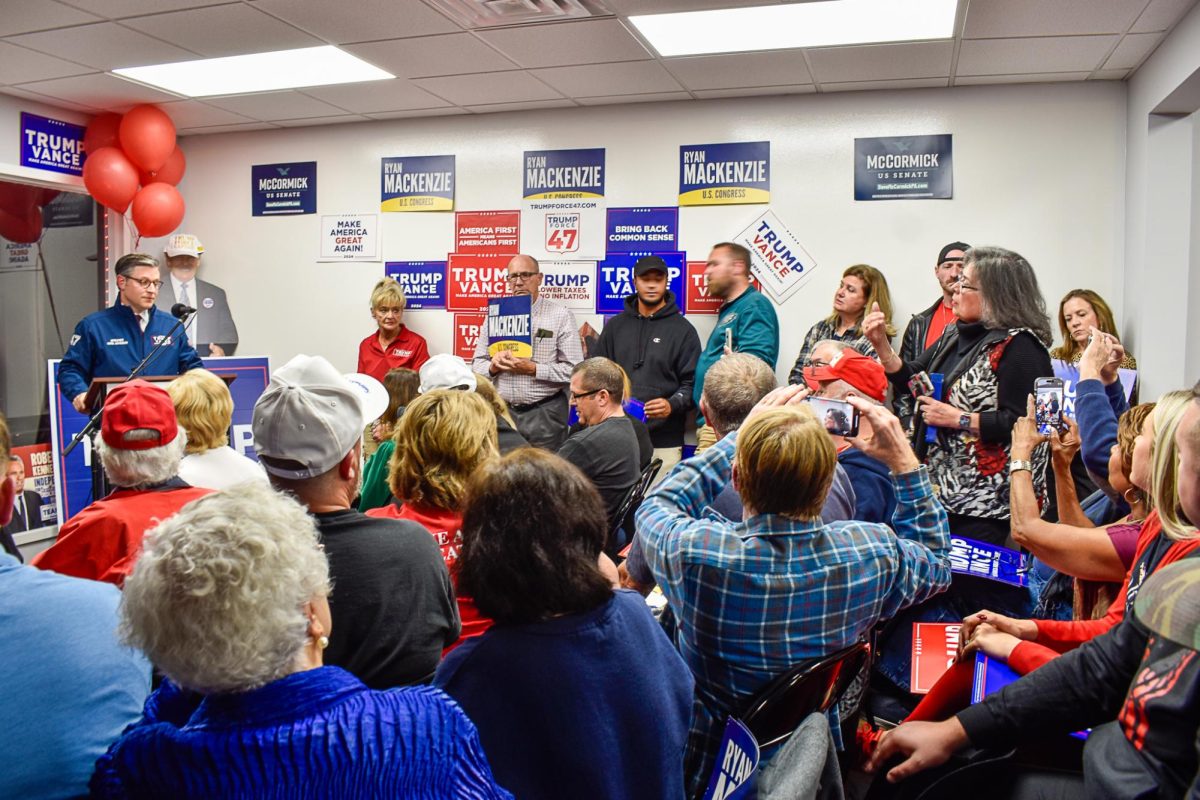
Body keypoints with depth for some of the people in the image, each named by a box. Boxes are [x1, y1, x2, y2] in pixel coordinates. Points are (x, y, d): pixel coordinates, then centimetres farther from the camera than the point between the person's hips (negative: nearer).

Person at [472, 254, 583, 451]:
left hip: (544, 413, -3)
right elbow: (477, 363, 14)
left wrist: (533, 369, -16)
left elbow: (574, 370, -8)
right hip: (502, 411, 3)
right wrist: (492, 366, -8)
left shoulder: (561, 316, -1)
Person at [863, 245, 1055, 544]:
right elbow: (909, 379, 16)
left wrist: (957, 418, -16)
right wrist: (881, 343, 3)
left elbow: (1019, 423, -21)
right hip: (944, 486, 8)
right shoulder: (957, 336, 15)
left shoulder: (1020, 346, -12)